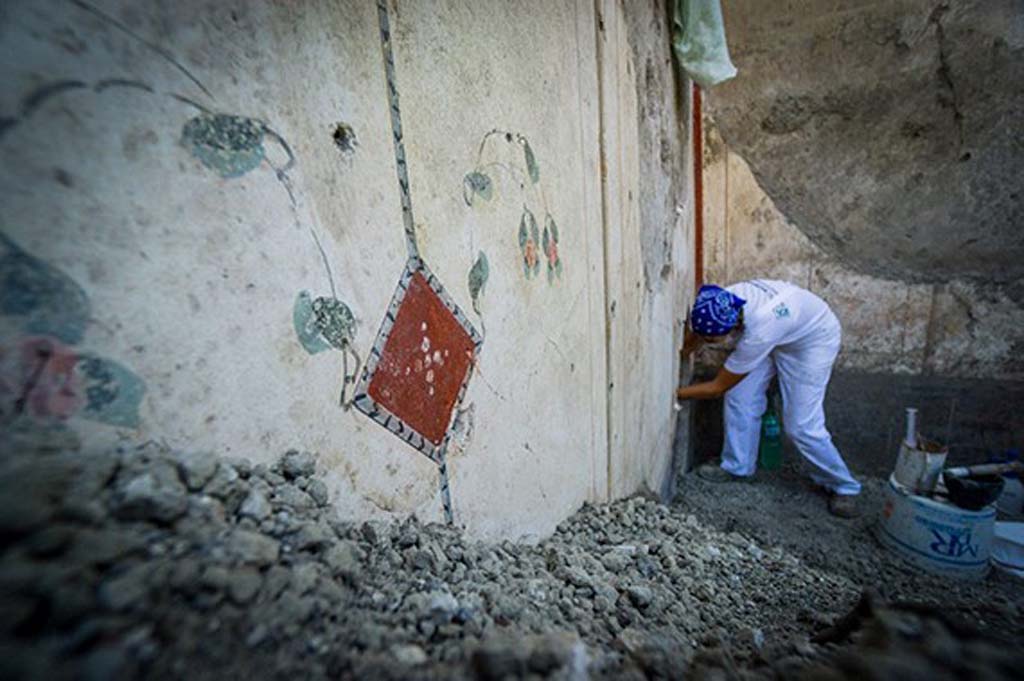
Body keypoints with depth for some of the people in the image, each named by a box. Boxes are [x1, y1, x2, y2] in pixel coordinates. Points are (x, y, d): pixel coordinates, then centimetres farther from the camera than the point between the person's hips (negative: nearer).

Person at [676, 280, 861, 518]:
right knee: (740, 396, -3)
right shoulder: (720, 304, -30)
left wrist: (675, 393, -21)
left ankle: (843, 486, 17)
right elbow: (691, 339, -11)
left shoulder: (758, 334, -43)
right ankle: (737, 466, 15)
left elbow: (718, 387, -30)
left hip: (813, 338, -6)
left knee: (801, 425, -8)